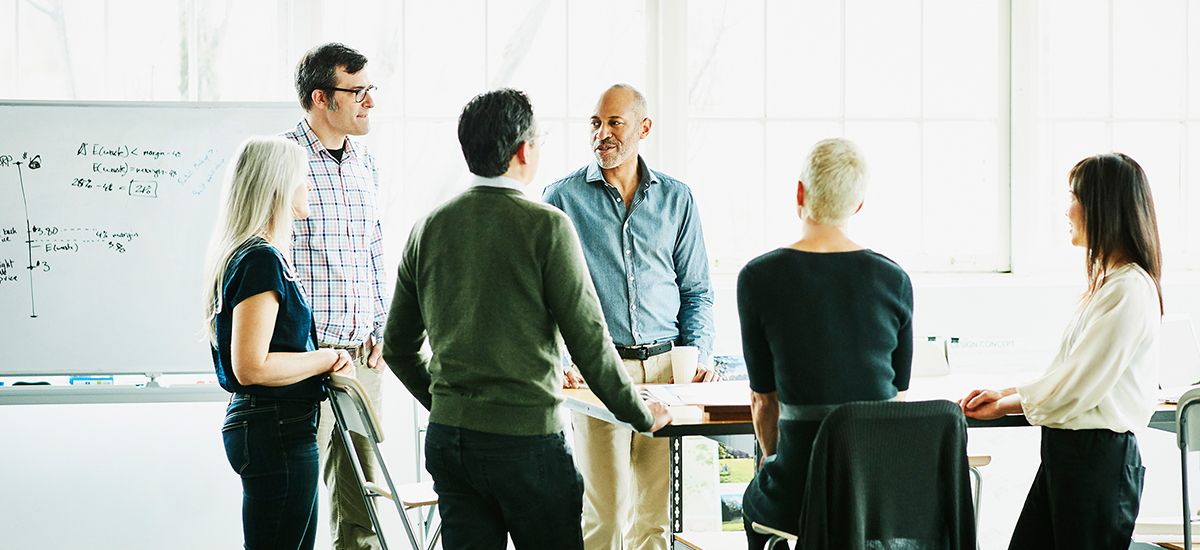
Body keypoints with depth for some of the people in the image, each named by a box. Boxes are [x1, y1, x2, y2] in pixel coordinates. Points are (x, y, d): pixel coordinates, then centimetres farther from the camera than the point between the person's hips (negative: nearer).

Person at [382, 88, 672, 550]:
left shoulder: (428, 228, 6)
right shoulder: (546, 226, -10)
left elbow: (398, 347, 14)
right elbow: (589, 340, -9)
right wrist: (641, 416, 4)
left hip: (446, 439, 6)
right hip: (525, 437, -5)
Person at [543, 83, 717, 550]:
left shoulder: (676, 198, 10)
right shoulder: (563, 197, 3)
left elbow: (696, 290, 15)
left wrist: (700, 354, 2)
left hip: (665, 367, 3)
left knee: (657, 511, 4)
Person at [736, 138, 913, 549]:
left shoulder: (758, 278, -6)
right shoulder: (895, 279, 1)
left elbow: (763, 397, 1)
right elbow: (899, 393, 9)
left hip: (803, 499, -3)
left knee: (756, 500, 30)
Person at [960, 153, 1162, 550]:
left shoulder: (1130, 290, -17)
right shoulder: (1107, 280, 15)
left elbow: (1077, 385, -17)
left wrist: (1005, 405, -4)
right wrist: (1005, 393, 11)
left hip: (1100, 458, -9)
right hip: (1065, 450, 9)